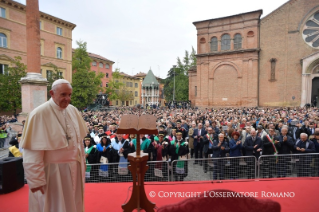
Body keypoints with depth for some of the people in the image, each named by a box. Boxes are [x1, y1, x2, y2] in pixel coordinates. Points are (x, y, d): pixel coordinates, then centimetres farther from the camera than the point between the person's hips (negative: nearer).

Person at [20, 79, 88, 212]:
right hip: (52, 171, -5)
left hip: (74, 167, 6)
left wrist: (82, 162, 10)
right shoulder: (39, 114, -20)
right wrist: (35, 180, -16)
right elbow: (32, 151, -19)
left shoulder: (73, 111, -1)